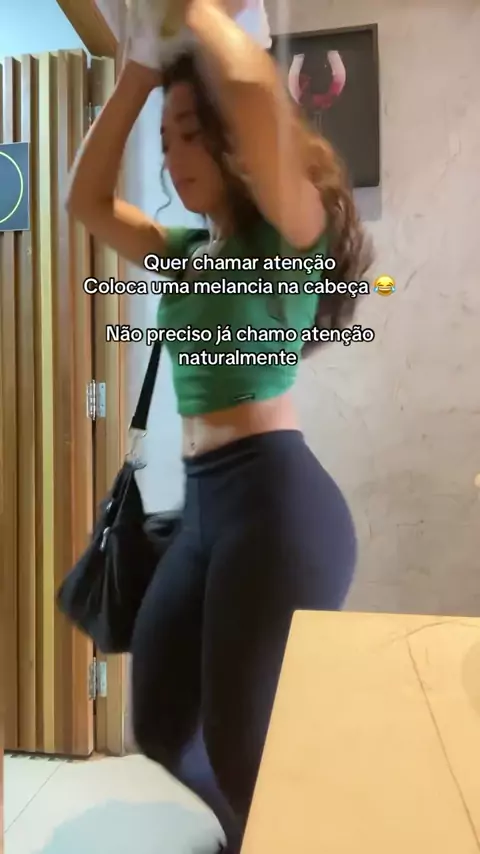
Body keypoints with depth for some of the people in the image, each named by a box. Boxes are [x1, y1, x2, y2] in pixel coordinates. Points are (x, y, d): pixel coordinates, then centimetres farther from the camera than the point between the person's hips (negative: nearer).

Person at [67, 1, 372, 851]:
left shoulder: (292, 234, -3)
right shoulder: (190, 252, 18)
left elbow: (255, 91, -21)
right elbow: (86, 201, 21)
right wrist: (137, 71, 16)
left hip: (277, 500, -8)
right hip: (204, 506, 9)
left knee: (247, 750, 3)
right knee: (160, 729, 20)